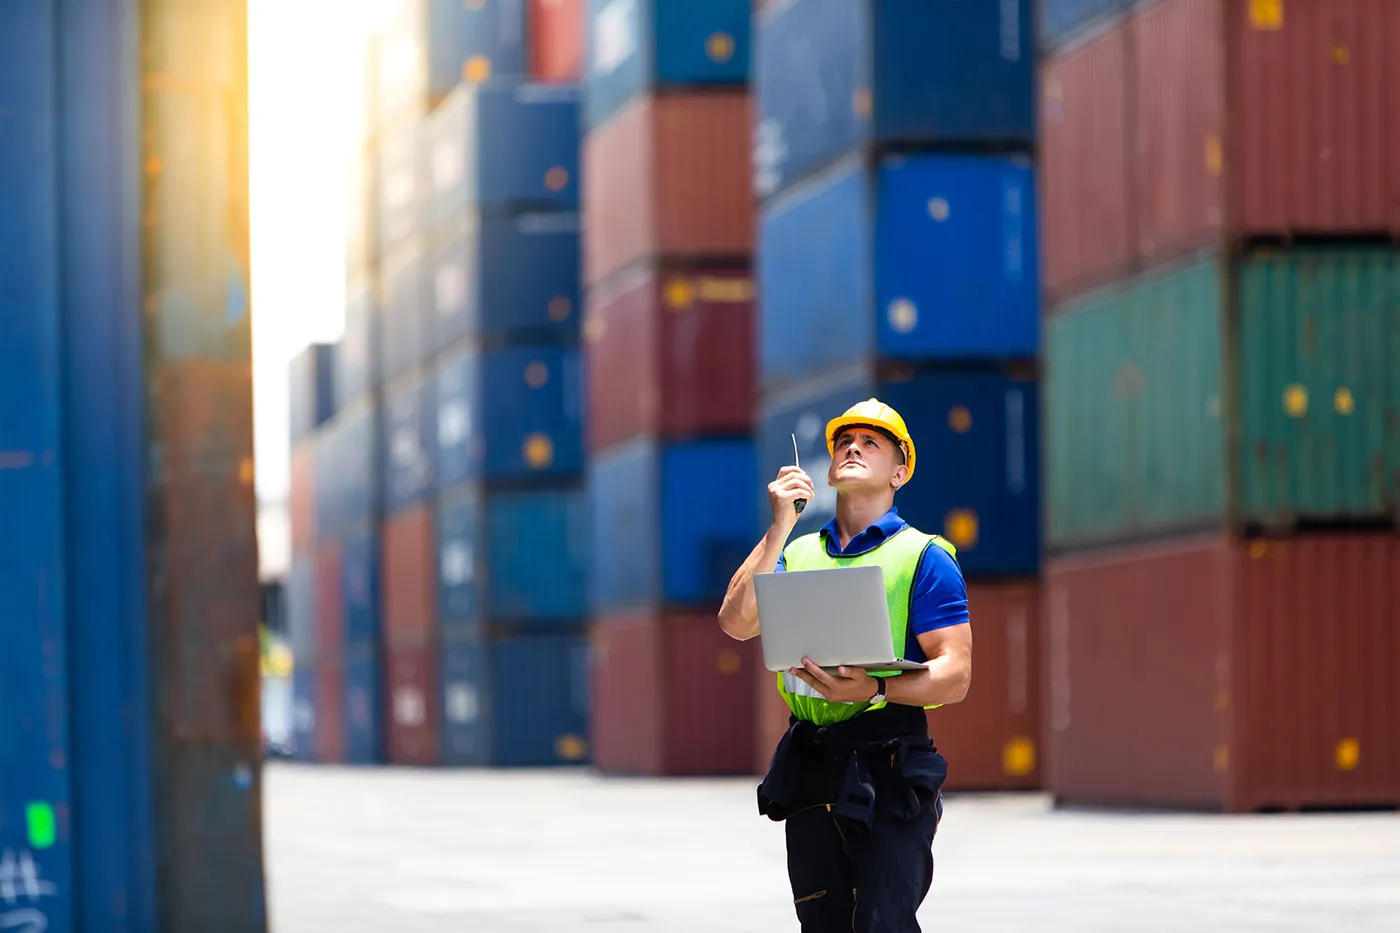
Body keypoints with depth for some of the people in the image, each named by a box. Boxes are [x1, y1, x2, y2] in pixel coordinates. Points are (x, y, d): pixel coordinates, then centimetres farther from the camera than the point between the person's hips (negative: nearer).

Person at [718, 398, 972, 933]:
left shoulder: (923, 557, 2)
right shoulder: (797, 553, 18)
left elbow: (955, 676, -6)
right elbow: (737, 624, 2)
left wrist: (874, 690, -23)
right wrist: (779, 528, -2)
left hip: (887, 767, -5)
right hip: (808, 769, 5)